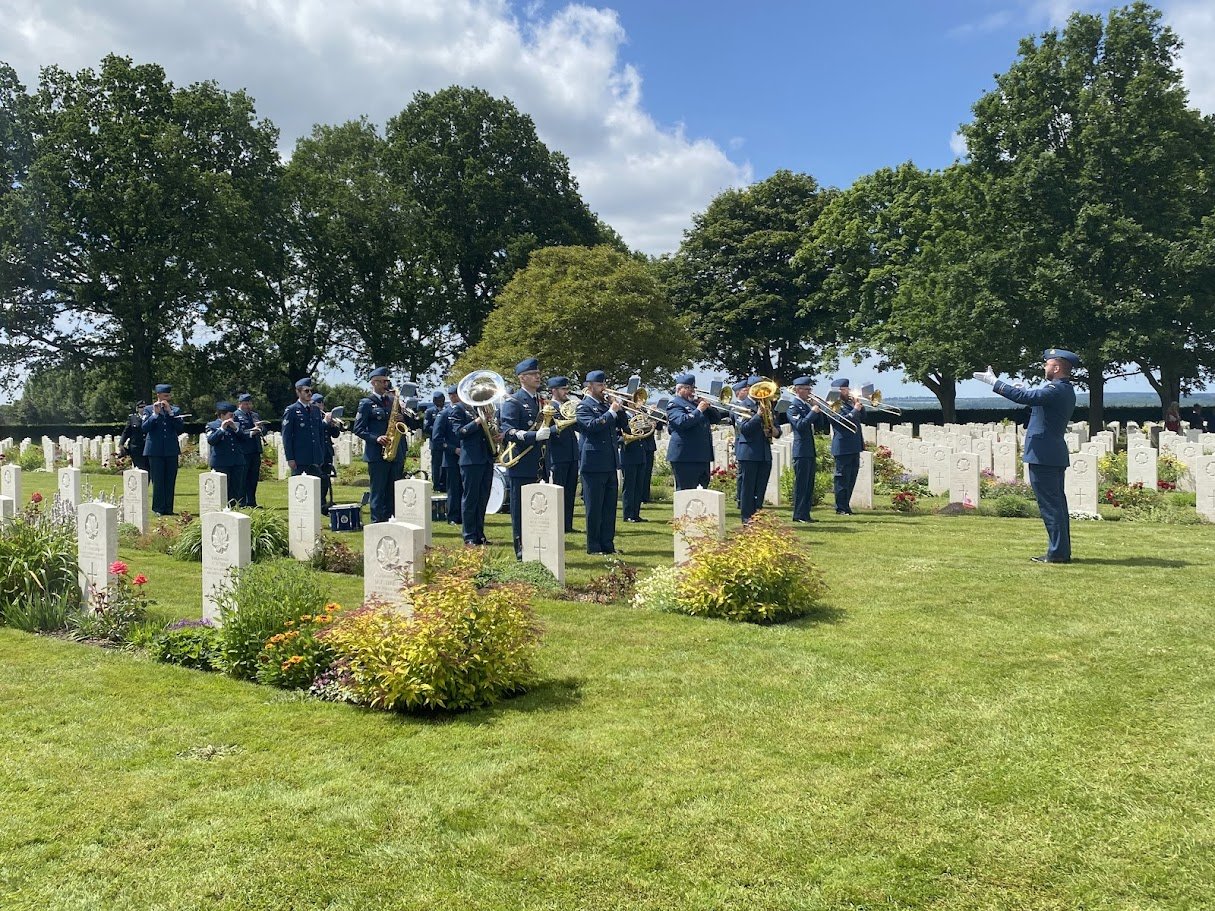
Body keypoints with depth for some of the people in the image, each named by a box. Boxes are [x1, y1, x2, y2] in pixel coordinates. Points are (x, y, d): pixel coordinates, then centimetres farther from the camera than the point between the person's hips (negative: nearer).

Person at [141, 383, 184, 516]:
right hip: (155, 450, -2)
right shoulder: (149, 410, 5)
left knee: (170, 481, 3)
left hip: (171, 450, 2)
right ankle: (158, 508, 6)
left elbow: (181, 428, -3)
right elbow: (144, 427, -6)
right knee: (157, 481, -1)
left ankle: (168, 508, 10)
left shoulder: (175, 410, 10)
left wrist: (170, 412, -9)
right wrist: (155, 414, -13)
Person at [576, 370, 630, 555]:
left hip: (610, 463, 7)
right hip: (593, 464, -7)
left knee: (610, 507, 10)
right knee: (594, 507, -1)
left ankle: (608, 544, 17)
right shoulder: (584, 406, -4)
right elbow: (592, 425, -21)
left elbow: (623, 424, 14)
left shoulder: (606, 405, 17)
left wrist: (620, 409, -2)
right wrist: (611, 411, -17)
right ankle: (593, 546, 5)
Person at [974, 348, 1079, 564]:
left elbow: (1025, 397, -27)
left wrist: (994, 382, -22)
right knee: (1057, 503, 14)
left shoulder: (1056, 390, -16)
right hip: (1055, 455, 10)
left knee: (1050, 505, -6)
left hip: (1043, 456, -10)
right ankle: (1062, 550, 20)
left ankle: (1058, 552, -3)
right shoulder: (1066, 390, 16)